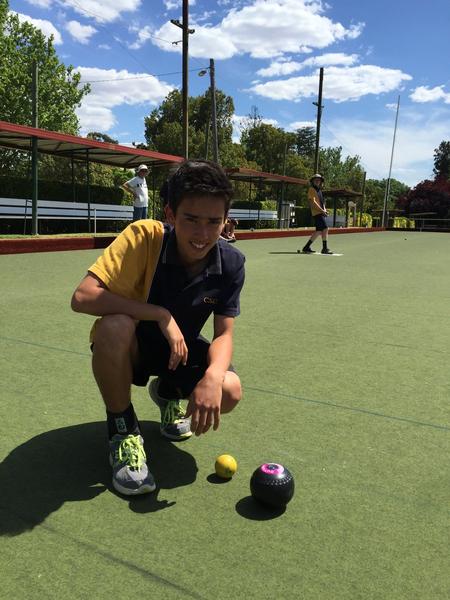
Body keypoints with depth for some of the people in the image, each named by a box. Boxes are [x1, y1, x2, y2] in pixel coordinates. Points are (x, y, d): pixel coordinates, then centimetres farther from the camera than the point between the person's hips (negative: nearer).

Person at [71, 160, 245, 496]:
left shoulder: (232, 263, -15)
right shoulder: (144, 237, -27)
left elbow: (224, 334, -15)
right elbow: (82, 298, -33)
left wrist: (213, 375, -36)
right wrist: (160, 314, -36)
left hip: (181, 346, 3)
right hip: (130, 345, -2)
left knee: (229, 392, -24)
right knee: (114, 326, -38)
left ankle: (168, 393, 15)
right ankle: (123, 429, -10)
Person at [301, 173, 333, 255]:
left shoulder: (319, 190, 22)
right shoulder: (311, 189, -5)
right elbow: (313, 202, -16)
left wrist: (324, 209, 5)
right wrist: (322, 210, -19)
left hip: (320, 212, 9)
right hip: (317, 213, -9)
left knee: (319, 231, 10)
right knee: (325, 229, -15)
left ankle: (306, 247, 16)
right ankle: (325, 249, -10)